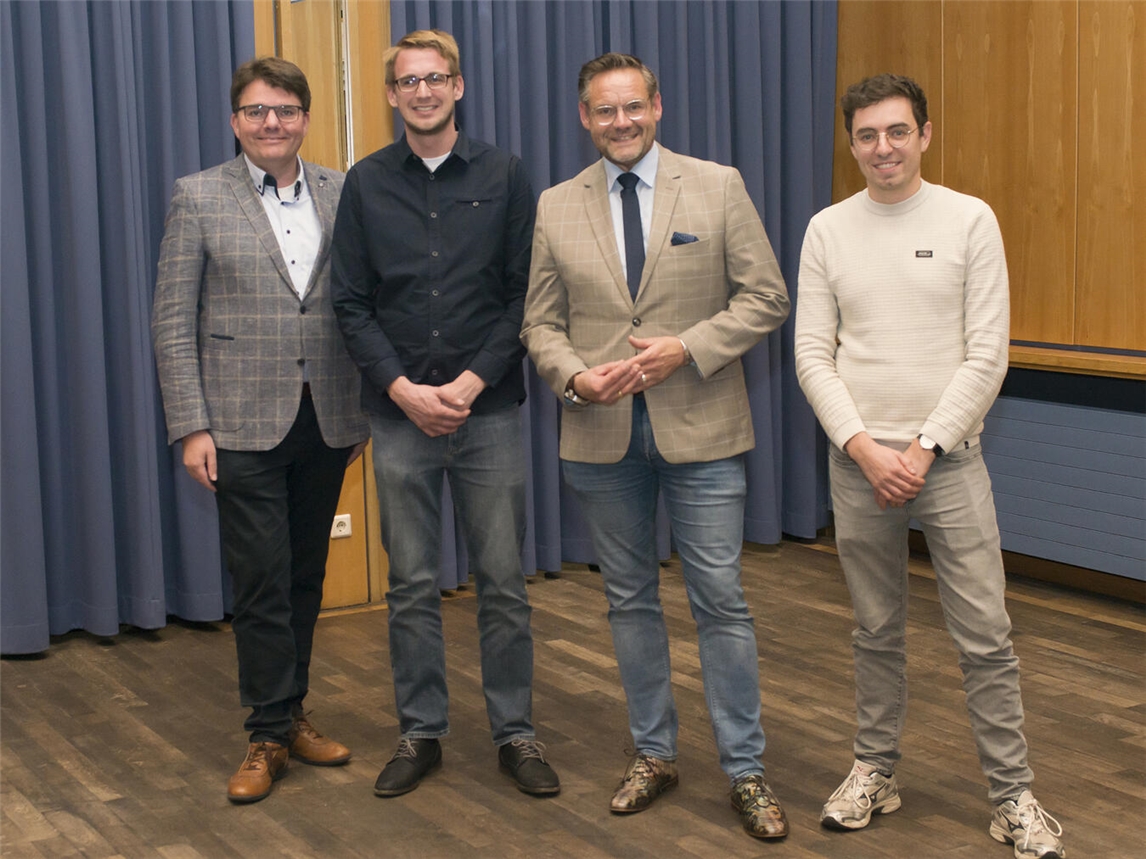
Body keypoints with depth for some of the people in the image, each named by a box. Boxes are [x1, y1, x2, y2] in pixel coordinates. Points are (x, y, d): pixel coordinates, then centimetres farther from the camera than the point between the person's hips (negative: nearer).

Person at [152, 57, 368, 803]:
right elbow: (172, 321, -3)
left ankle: (292, 714, 25)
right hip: (244, 424, -3)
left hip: (327, 421, 3)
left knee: (306, 578, 12)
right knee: (262, 582, -1)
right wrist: (191, 426, -9)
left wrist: (369, 409, 4)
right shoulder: (199, 198, -2)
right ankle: (270, 735, 11)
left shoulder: (341, 195, 6)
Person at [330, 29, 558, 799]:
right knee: (413, 584, 8)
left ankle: (515, 733, 16)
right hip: (401, 413, 1)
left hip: (487, 410, -1)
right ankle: (421, 734, 19)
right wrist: (403, 388, -10)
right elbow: (352, 304, 2)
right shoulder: (366, 184, 4)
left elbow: (525, 294, -1)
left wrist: (474, 381, -11)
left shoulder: (504, 176, 2)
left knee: (503, 581, 5)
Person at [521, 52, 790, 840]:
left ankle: (746, 772, 11)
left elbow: (766, 298, -3)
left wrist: (687, 349, -16)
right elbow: (541, 323, 7)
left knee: (721, 600, 0)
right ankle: (654, 753, 27)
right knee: (631, 599, 13)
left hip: (699, 428, -2)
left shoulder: (718, 188, -2)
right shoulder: (557, 208, 5)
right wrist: (574, 377, -13)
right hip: (602, 433, 3)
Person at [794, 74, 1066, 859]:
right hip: (859, 461, 2)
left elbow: (987, 357, -6)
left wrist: (924, 449, -11)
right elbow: (813, 354, 1)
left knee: (985, 637, 0)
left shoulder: (970, 220, -2)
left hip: (948, 458, -2)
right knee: (877, 632, 13)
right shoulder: (828, 230, 4)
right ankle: (876, 771, 27)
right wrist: (864, 448, -10)